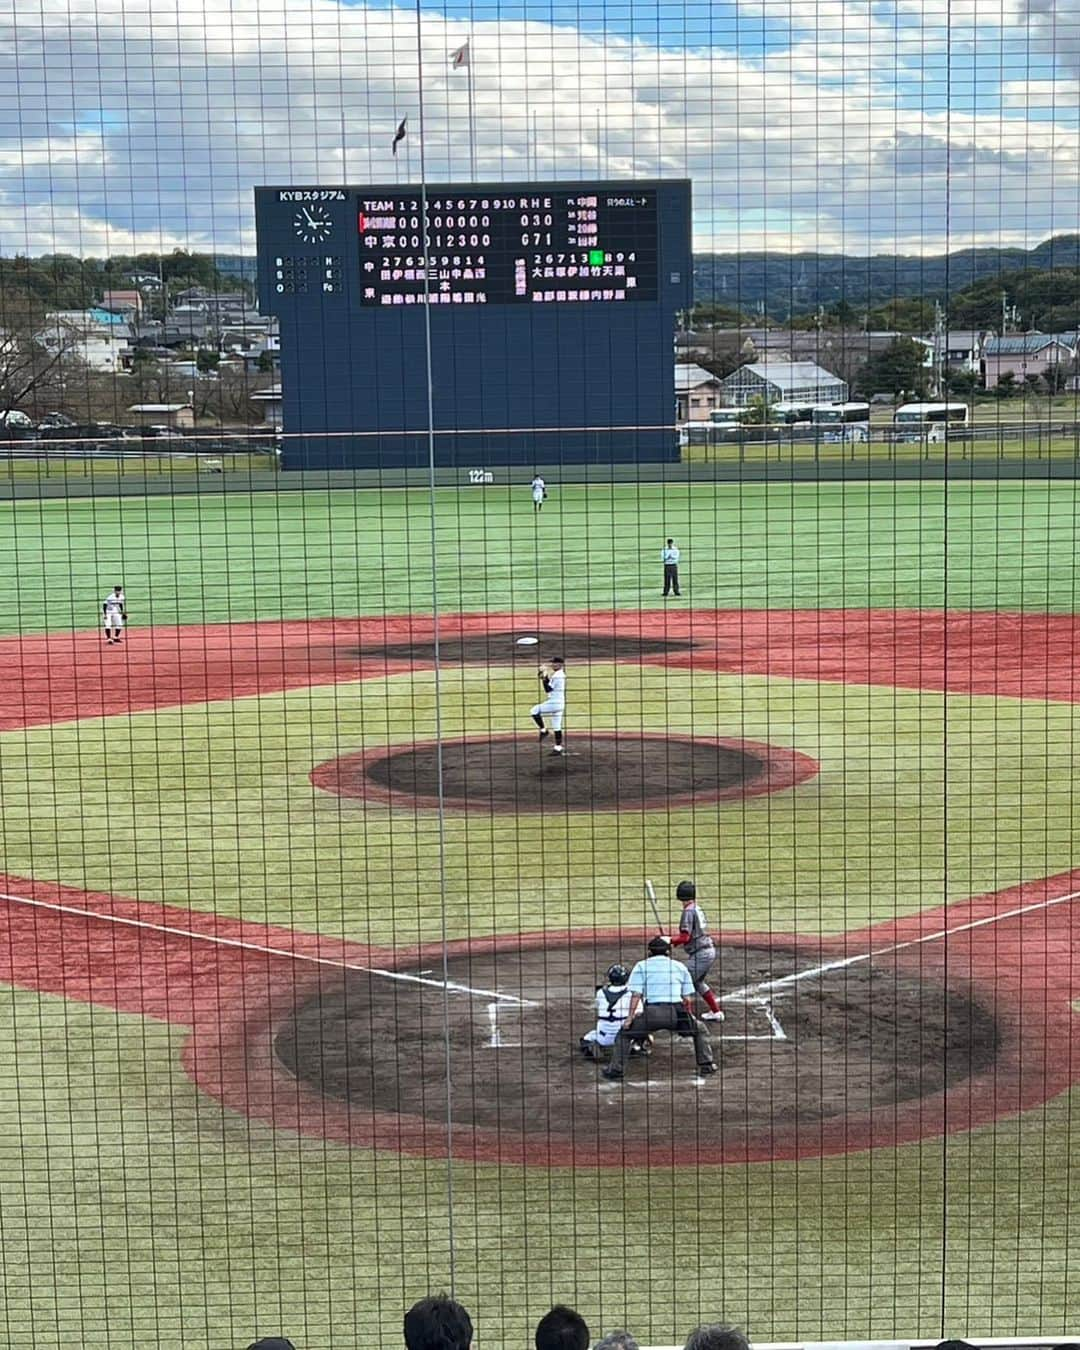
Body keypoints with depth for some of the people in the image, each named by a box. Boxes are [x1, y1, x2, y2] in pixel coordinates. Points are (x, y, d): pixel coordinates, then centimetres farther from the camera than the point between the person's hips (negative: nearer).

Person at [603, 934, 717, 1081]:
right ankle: (706, 1064, 18)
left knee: (624, 1033, 17)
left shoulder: (642, 966, 13)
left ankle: (616, 1069, 6)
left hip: (651, 1013, -2)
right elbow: (688, 998, 16)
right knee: (700, 1030, 27)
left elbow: (636, 994, 1)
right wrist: (688, 1017, 29)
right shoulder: (680, 966, 19)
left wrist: (630, 1017, 0)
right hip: (676, 1012, 2)